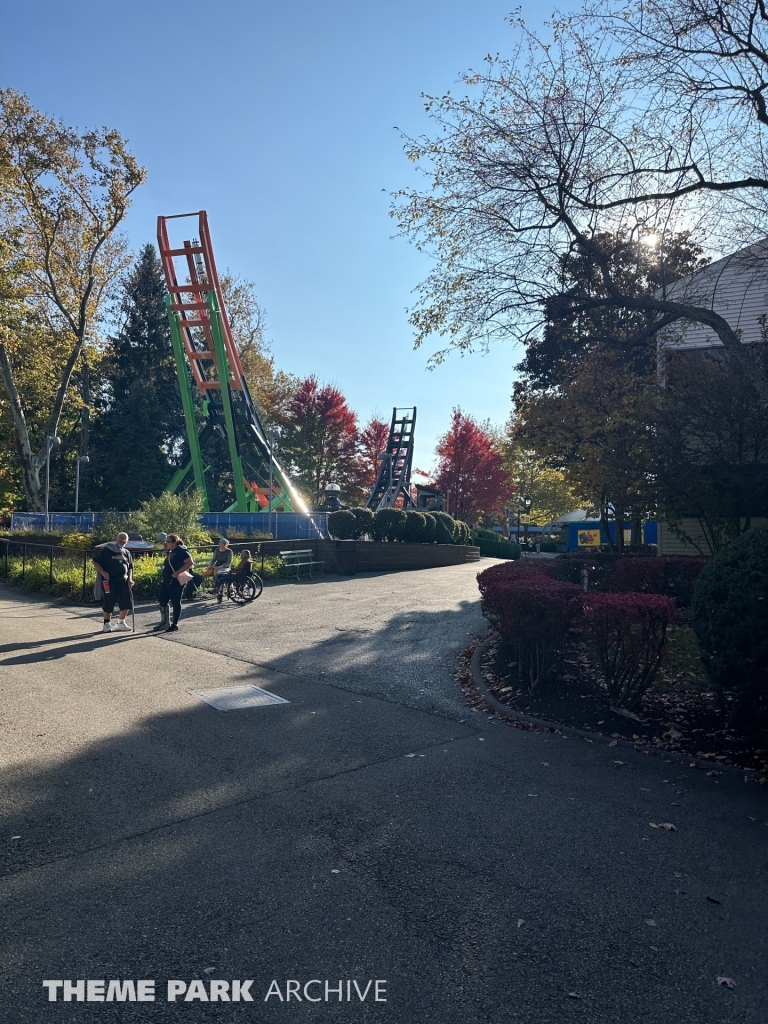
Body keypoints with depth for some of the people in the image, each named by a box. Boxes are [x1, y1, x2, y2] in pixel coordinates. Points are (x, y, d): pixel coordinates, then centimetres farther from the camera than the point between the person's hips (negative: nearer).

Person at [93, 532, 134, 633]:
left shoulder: (127, 553, 15)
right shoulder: (106, 550, -1)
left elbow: (130, 567, 20)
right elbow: (95, 561, -1)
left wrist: (130, 579, 6)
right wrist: (103, 572, -14)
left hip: (123, 581, 5)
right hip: (109, 581, -5)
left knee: (126, 602, 3)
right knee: (108, 603, -1)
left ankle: (121, 623, 18)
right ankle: (107, 625, 14)